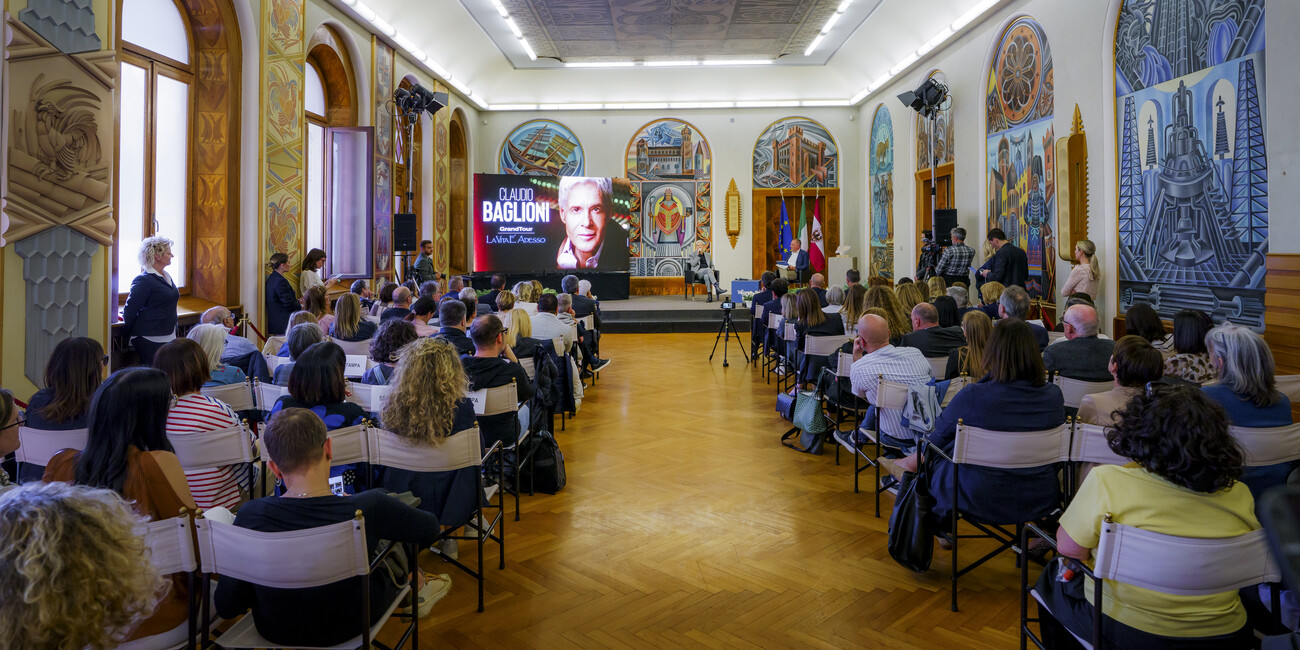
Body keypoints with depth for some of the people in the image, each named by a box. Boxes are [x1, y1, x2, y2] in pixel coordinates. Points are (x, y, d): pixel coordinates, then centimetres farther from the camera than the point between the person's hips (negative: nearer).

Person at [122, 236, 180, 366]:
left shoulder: (166, 276, 13)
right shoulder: (144, 280, -13)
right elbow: (130, 309, -9)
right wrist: (127, 334, -1)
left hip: (168, 336, 8)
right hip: (149, 339, -8)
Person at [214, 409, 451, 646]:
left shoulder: (251, 515, -24)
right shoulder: (368, 510, -29)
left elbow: (226, 606, -13)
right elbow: (431, 529, -9)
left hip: (273, 631, 2)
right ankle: (416, 586, 45)